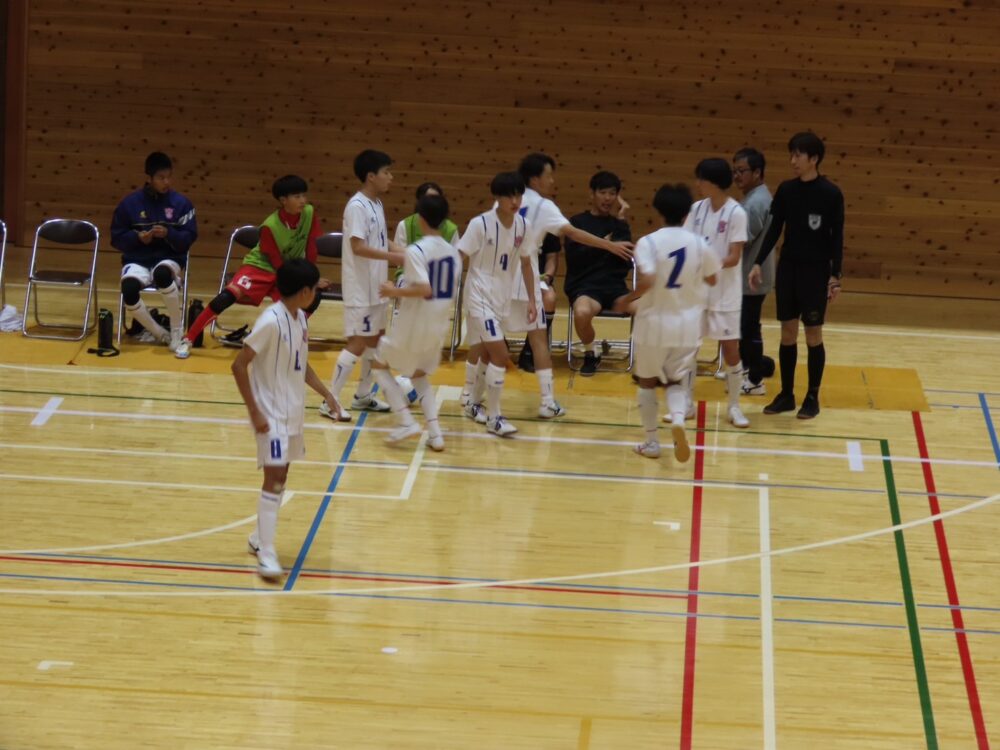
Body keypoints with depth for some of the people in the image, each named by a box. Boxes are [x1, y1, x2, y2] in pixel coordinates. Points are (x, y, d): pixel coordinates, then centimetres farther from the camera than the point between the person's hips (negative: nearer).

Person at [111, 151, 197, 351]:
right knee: (129, 289, -34)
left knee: (162, 273, -40)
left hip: (169, 259, -1)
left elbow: (189, 238, 0)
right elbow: (117, 238, 5)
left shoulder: (181, 203, 1)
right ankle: (159, 333, -10)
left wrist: (168, 234, -19)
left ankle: (177, 329, -19)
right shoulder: (130, 203, 1)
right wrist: (138, 237, -14)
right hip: (137, 261, 1)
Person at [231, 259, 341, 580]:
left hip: (293, 411, 9)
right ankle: (266, 553, -12)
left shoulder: (300, 318, 6)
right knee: (274, 477, -12)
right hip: (272, 414, -9)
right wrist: (254, 412, -22)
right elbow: (239, 365, -21)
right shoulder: (271, 321, -21)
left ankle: (260, 538, 30)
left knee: (281, 476, 15)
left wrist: (325, 393, 12)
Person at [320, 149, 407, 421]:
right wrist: (393, 256, -28)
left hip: (376, 287, 9)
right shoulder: (357, 207, -19)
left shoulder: (376, 204, 9)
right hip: (360, 289, -9)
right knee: (357, 344, -7)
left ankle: (363, 395, 28)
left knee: (375, 339, 16)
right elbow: (358, 246, -25)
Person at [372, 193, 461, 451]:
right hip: (438, 327, 7)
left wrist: (395, 291, -16)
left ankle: (406, 422, 2)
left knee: (380, 365, 16)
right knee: (418, 374, 25)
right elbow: (452, 292, 8)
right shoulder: (453, 252, 3)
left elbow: (424, 289, -29)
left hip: (413, 324, -7)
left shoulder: (416, 251, -19)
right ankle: (435, 433, 10)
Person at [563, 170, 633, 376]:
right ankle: (591, 354, -8)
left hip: (615, 287, 2)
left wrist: (620, 219, -1)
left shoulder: (618, 223, 17)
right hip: (585, 285, -2)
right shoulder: (578, 222, 10)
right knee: (582, 312, -38)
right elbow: (574, 255, -6)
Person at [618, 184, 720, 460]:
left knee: (647, 381, 17)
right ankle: (678, 419, -16)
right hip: (687, 325, 2)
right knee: (677, 380, 16)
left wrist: (627, 300, -8)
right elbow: (711, 279, 11)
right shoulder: (698, 244, -2)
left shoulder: (648, 242, -12)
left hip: (654, 323, -2)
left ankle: (651, 442, 20)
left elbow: (646, 281, -24)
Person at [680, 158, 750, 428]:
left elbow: (734, 257, -16)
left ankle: (734, 406, 13)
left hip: (724, 293, -5)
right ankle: (687, 403, 21)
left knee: (730, 349, 0)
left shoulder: (736, 213, -13)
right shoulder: (698, 208, 3)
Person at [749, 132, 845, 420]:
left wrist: (836, 275, -10)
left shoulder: (831, 194, -9)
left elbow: (837, 237, -6)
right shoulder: (786, 190, 2)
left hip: (816, 271, -4)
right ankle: (786, 395, 16)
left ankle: (813, 397, 11)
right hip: (787, 268, 4)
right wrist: (759, 263, 2)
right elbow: (775, 229, 8)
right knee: (787, 332, 8)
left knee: (813, 334, 2)